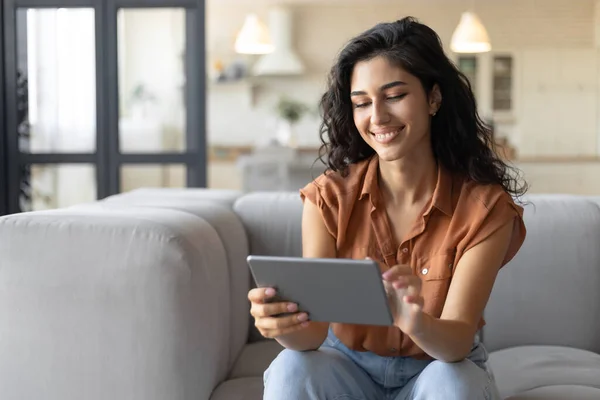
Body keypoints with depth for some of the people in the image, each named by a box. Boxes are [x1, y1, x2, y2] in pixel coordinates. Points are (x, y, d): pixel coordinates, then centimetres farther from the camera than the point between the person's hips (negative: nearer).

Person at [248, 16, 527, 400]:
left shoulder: (484, 207, -15)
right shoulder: (329, 198, -11)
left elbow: (458, 341, -23)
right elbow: (313, 329, -18)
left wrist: (417, 323, -47)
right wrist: (285, 324, -43)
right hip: (348, 364, 1)